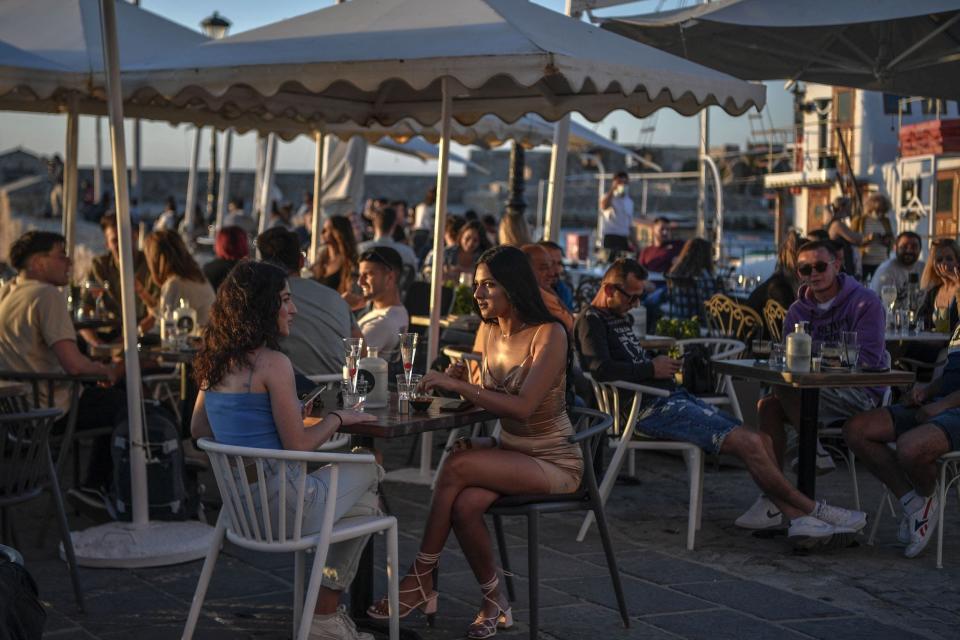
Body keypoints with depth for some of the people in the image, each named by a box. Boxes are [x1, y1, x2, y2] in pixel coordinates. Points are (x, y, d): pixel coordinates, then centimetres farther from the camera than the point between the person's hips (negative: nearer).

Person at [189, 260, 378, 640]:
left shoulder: (217, 361, 6)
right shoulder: (273, 364, -18)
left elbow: (198, 429, 18)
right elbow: (298, 446, -18)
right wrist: (337, 418, 1)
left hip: (240, 505, 8)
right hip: (280, 505, -8)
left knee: (361, 501, 25)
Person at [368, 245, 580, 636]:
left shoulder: (549, 335, -16)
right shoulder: (491, 332, 6)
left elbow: (523, 406, -27)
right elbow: (488, 397, 14)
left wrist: (458, 385, -29)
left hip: (555, 462, -6)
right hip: (510, 451, 6)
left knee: (457, 467, -27)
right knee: (464, 505, -25)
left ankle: (421, 580, -13)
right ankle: (495, 604, -5)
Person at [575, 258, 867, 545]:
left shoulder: (621, 317, 24)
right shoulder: (591, 321, -6)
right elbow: (601, 369, -23)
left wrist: (664, 365, 10)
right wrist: (652, 369, -12)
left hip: (671, 398, 10)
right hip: (650, 409, -10)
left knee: (761, 439, -4)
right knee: (749, 443, -19)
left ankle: (799, 519, -12)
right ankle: (813, 510, -8)